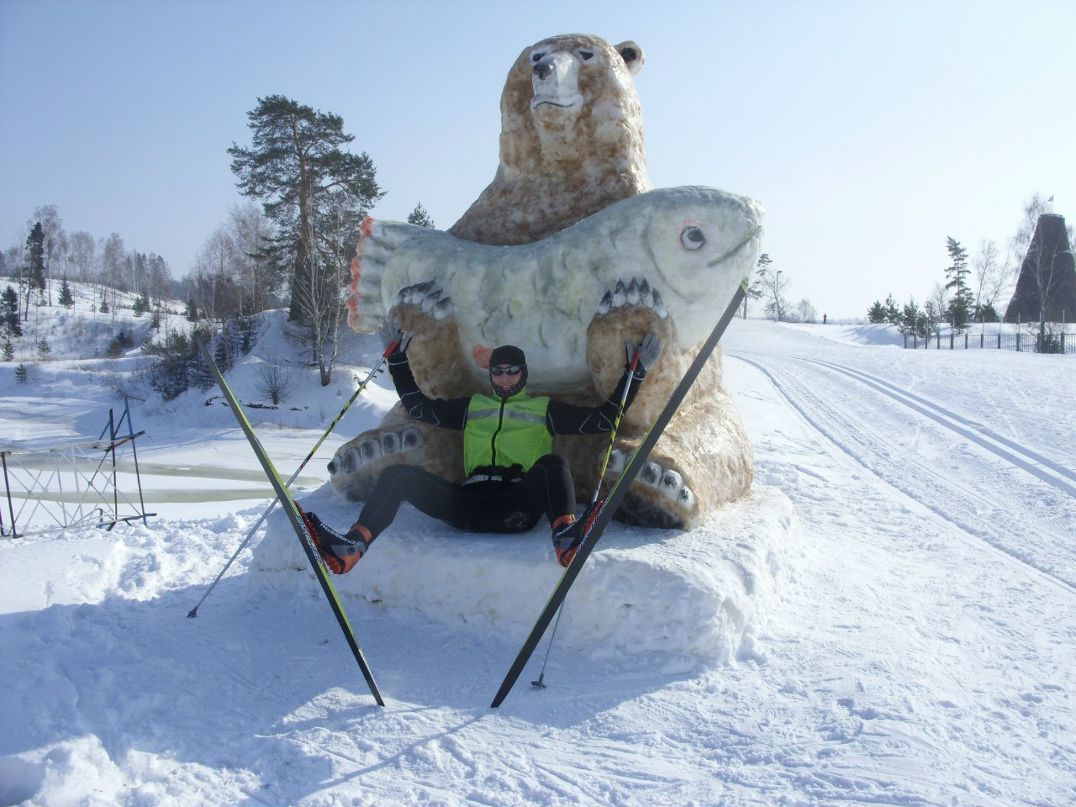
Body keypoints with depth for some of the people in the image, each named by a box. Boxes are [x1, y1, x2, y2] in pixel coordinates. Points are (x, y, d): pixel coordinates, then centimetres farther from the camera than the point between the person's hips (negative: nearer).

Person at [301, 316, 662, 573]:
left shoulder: (545, 409, 20)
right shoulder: (471, 406, 28)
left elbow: (603, 419, 15)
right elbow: (418, 406, 30)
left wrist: (634, 372, 12)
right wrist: (398, 359, 30)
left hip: (518, 508, -2)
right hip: (469, 504, 3)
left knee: (553, 463, -32)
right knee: (398, 475, -17)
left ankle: (566, 537, -59)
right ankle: (350, 548, -38)